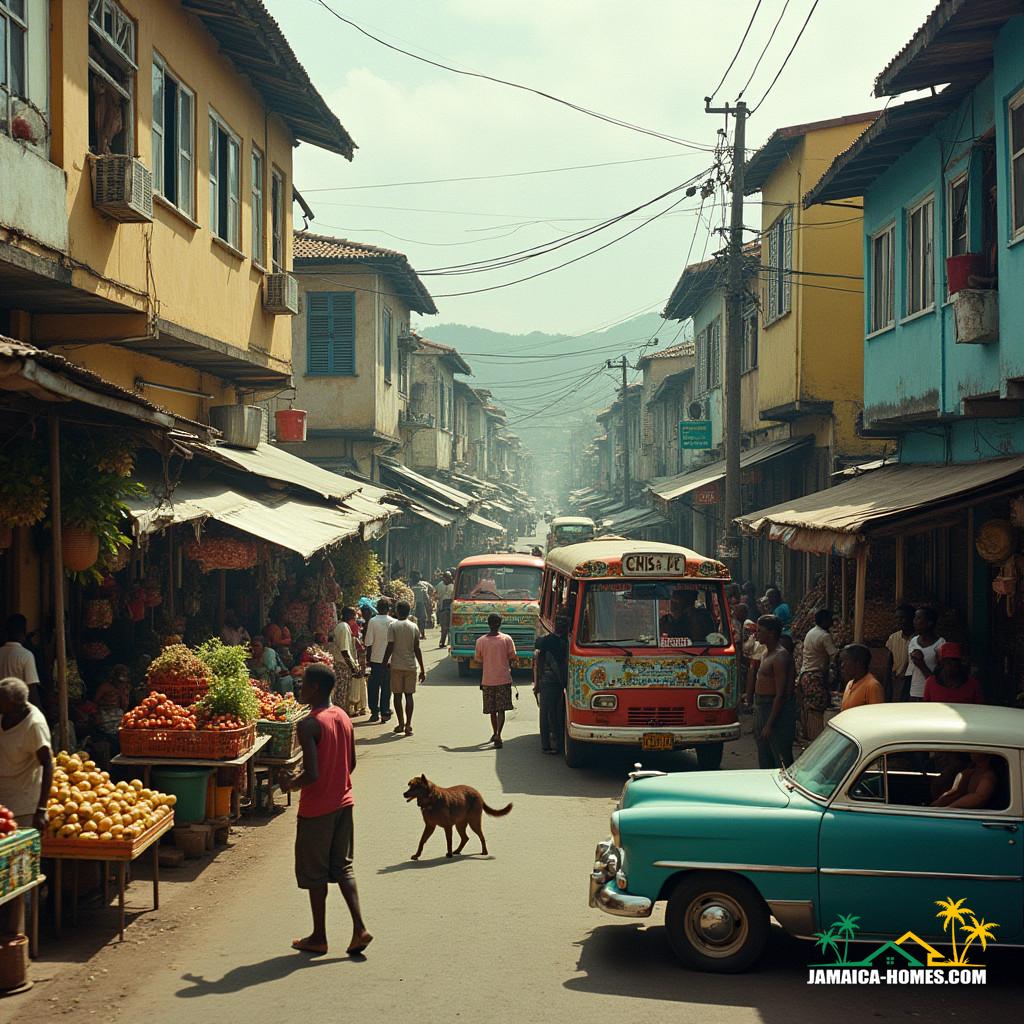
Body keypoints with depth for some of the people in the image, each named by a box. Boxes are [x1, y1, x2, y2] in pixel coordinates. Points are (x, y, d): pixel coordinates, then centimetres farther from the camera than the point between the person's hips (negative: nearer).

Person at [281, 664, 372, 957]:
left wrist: (290, 785, -7)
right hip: (343, 802, 7)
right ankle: (359, 928, 5)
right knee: (342, 867, 15)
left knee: (314, 873, 7)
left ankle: (318, 938, 16)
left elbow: (312, 774, -25)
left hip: (316, 809, -7)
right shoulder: (344, 718, 3)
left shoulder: (308, 725, -21)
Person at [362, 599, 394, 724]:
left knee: (373, 686, 10)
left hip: (376, 658, 0)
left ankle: (374, 712, 10)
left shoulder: (372, 621, -8)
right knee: (386, 687, 7)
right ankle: (384, 713, 7)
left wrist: (368, 657, 3)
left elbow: (368, 642, -8)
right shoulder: (393, 622, -7)